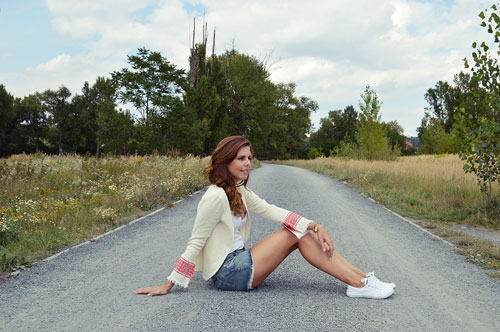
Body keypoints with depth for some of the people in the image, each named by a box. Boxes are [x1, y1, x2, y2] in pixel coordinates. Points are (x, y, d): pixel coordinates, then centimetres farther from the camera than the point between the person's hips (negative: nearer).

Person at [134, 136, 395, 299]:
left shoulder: (239, 192, 9)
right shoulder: (216, 196, -19)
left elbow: (271, 211, 0)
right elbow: (195, 243, -17)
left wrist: (314, 226, -12)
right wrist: (168, 285, -15)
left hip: (237, 261, 9)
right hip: (226, 273, -9)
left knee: (304, 232, -3)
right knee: (295, 234, -14)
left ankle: (362, 277, -4)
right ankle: (358, 285, -12)